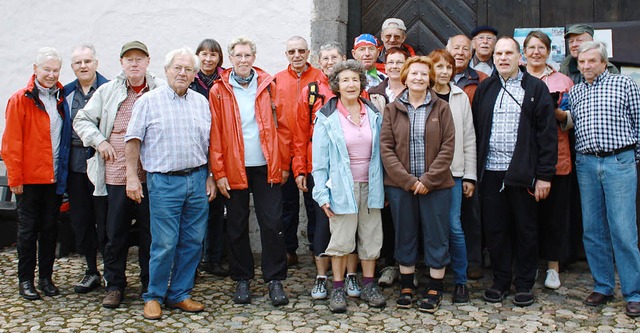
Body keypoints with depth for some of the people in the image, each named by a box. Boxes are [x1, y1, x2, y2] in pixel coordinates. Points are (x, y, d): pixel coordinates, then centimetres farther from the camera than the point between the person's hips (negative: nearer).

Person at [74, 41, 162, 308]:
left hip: (150, 175, -1)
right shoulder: (107, 91, 10)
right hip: (116, 174, 2)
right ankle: (114, 285, 22)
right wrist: (99, 141, 2)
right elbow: (82, 120, 16)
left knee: (150, 233, 7)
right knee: (115, 233, 7)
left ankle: (150, 285, 22)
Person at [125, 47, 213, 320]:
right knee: (164, 244, -4)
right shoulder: (149, 101, 1)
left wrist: (210, 177, 9)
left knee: (193, 242, 7)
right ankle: (154, 297, 13)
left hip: (197, 180, 4)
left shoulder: (202, 102, 12)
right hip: (164, 182, -4)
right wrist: (131, 176, -5)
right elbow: (133, 141, 0)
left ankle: (179, 294, 20)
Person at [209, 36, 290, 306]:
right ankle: (242, 280, 21)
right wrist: (218, 172, -6)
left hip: (266, 168, 0)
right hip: (234, 169, 0)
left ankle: (275, 280, 12)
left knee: (272, 224, 1)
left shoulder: (268, 86, 4)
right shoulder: (219, 91, 2)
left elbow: (282, 126, 4)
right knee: (237, 227, 8)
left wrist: (283, 163, 0)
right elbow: (214, 134, -1)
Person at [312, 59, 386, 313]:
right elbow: (319, 159, -4)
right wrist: (322, 193, -8)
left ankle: (368, 287, 23)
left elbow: (380, 152, 9)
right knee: (341, 240, 2)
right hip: (342, 187, -3)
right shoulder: (327, 118, -3)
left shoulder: (373, 113, 7)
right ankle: (338, 289, 15)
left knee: (371, 238, 9)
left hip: (370, 186, 4)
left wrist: (384, 186, 7)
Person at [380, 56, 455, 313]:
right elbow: (386, 148, -3)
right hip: (400, 185, 1)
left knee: (436, 236, 6)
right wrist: (407, 180, -12)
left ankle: (435, 288, 19)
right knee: (405, 236, 11)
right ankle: (406, 286, 25)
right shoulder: (392, 109, 3)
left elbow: (448, 147, -4)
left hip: (435, 185, -1)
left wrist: (428, 180, -12)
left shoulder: (441, 108, 2)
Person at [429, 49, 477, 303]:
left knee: (454, 225, -1)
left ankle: (460, 281, 12)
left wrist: (470, 176, 5)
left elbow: (469, 138, 9)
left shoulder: (461, 97, 9)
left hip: (453, 172, 1)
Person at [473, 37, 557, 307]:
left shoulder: (536, 88, 2)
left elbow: (547, 132, -2)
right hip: (490, 172, 3)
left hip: (522, 172, -3)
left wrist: (544, 174, -8)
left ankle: (524, 284, 20)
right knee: (495, 228, 8)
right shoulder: (484, 90, 11)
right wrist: (474, 171, 3)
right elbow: (475, 130, 9)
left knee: (526, 229, 7)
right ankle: (500, 280, 22)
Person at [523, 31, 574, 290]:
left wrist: (560, 114, -10)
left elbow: (573, 119, 9)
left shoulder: (563, 81, 10)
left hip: (556, 156, 0)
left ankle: (553, 266, 15)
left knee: (555, 212, 3)